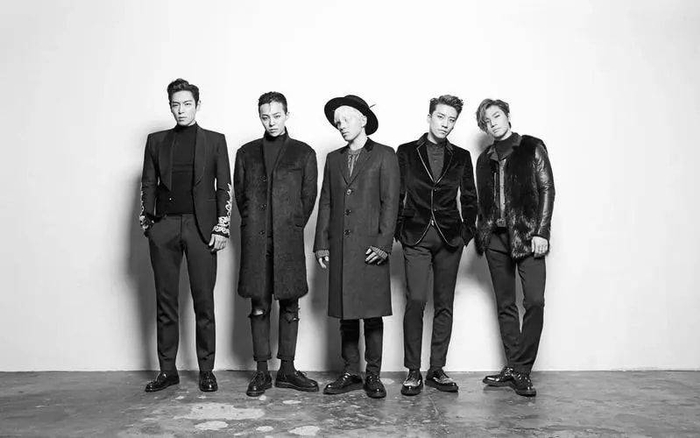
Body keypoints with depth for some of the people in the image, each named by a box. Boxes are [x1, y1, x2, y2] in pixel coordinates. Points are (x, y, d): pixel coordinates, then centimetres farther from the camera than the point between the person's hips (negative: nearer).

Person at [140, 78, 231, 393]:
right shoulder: (156, 141, 14)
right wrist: (146, 222, 4)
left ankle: (206, 370, 10)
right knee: (165, 301, 5)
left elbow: (224, 187, 4)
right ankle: (167, 370, 15)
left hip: (201, 226, -2)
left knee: (203, 301, 0)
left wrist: (222, 228, -5)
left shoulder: (214, 140, 8)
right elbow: (148, 184, 13)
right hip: (164, 226, 2)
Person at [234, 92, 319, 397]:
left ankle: (287, 371, 14)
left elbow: (309, 196, 7)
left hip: (289, 238, -1)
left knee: (290, 306, 3)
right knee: (259, 306, 3)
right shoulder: (246, 152, 13)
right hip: (255, 239, 1)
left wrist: (293, 227, 4)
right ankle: (261, 372, 12)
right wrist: (253, 225, 7)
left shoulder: (303, 152, 8)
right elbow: (239, 193, 13)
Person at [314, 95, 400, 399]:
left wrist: (383, 243, -11)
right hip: (340, 247, 4)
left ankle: (373, 375, 12)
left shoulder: (384, 155, 3)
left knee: (372, 314, 0)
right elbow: (326, 203, 15)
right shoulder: (333, 159, 17)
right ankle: (351, 374, 17)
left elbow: (390, 202, -3)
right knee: (346, 314, 7)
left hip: (371, 247, -4)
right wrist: (322, 243, 8)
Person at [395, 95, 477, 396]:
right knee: (415, 301, -10)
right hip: (416, 237, -2)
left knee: (444, 305, 4)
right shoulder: (406, 152, 6)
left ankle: (437, 370, 14)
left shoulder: (461, 157, 11)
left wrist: (468, 231, 6)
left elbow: (469, 198, 14)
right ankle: (413, 372, 0)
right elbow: (397, 195, 6)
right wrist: (399, 230, 0)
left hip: (450, 237, 2)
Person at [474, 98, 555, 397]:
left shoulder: (532, 148, 6)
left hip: (527, 235, -4)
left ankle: (521, 370, -3)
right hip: (496, 238, 4)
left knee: (535, 301, -13)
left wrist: (541, 232, -10)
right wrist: (481, 233, 3)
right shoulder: (485, 159, 17)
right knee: (505, 305, 6)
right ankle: (512, 368, 13)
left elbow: (547, 190, -1)